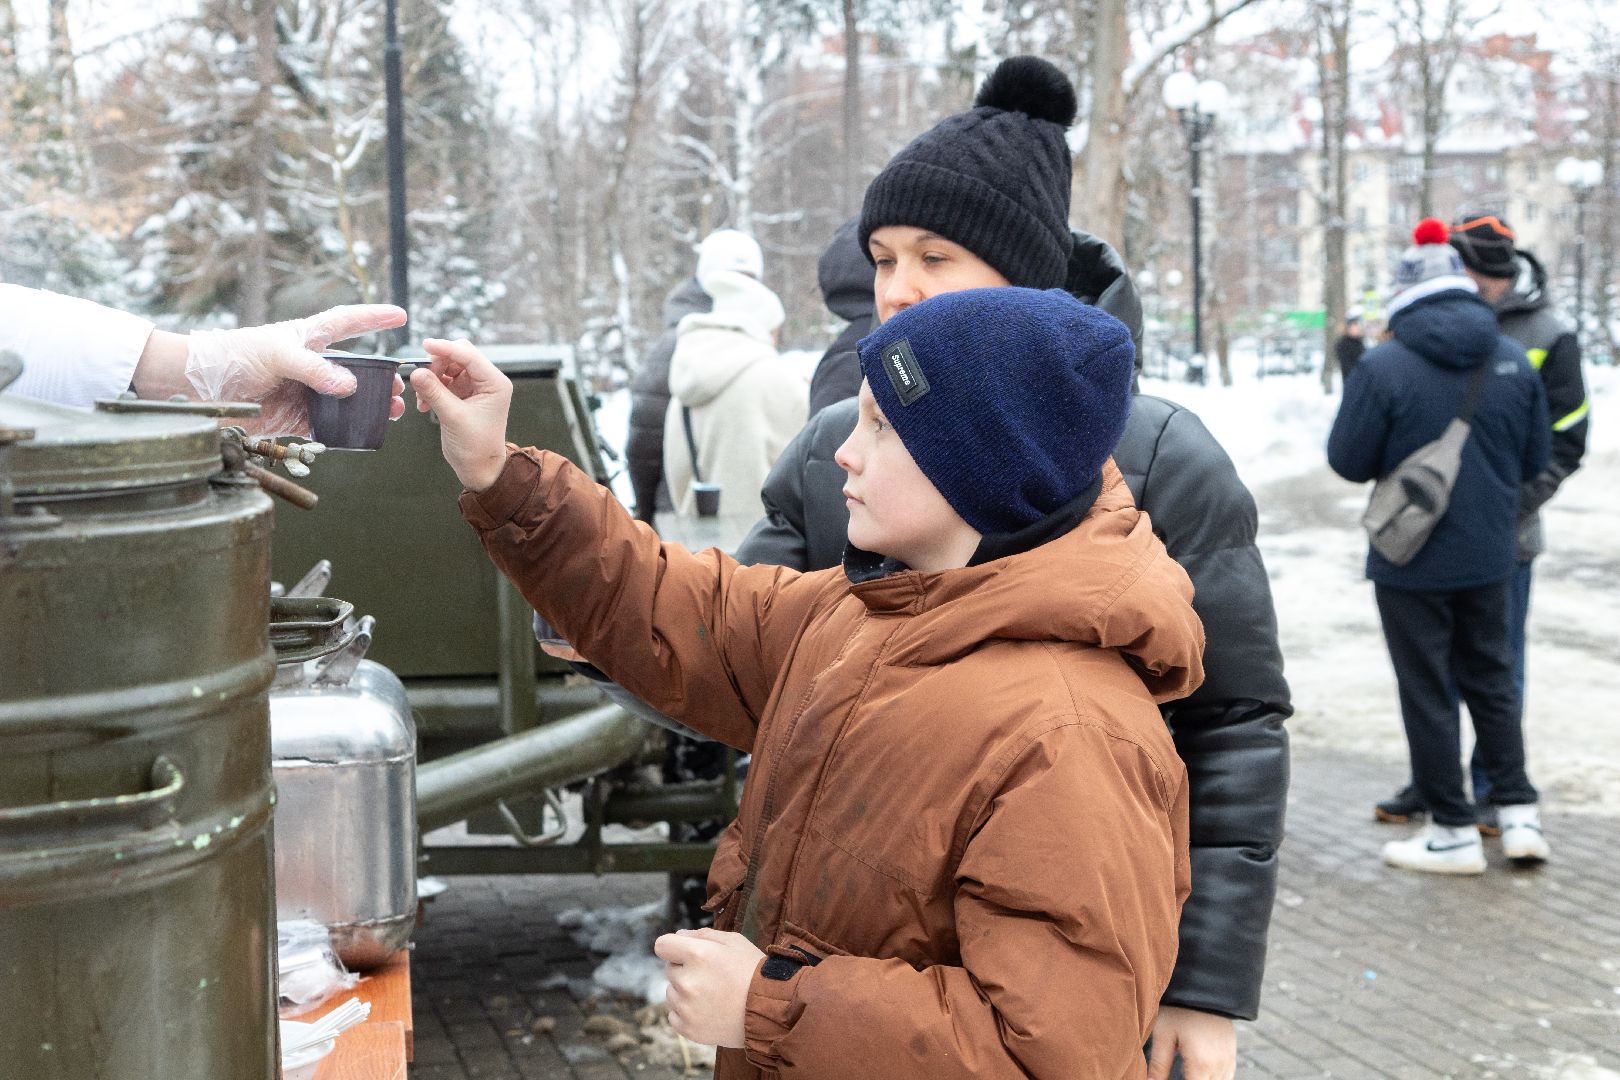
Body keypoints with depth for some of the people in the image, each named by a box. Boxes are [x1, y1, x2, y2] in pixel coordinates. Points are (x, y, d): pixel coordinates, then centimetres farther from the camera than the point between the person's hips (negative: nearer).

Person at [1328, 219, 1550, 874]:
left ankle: (1453, 831, 12)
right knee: (1490, 677, 20)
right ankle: (1518, 813, 19)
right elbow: (1535, 459, 6)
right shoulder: (1513, 360, -2)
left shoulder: (1384, 366, -17)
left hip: (1411, 559, -5)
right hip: (1489, 554, 5)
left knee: (1428, 691, 5)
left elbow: (1349, 462, -11)